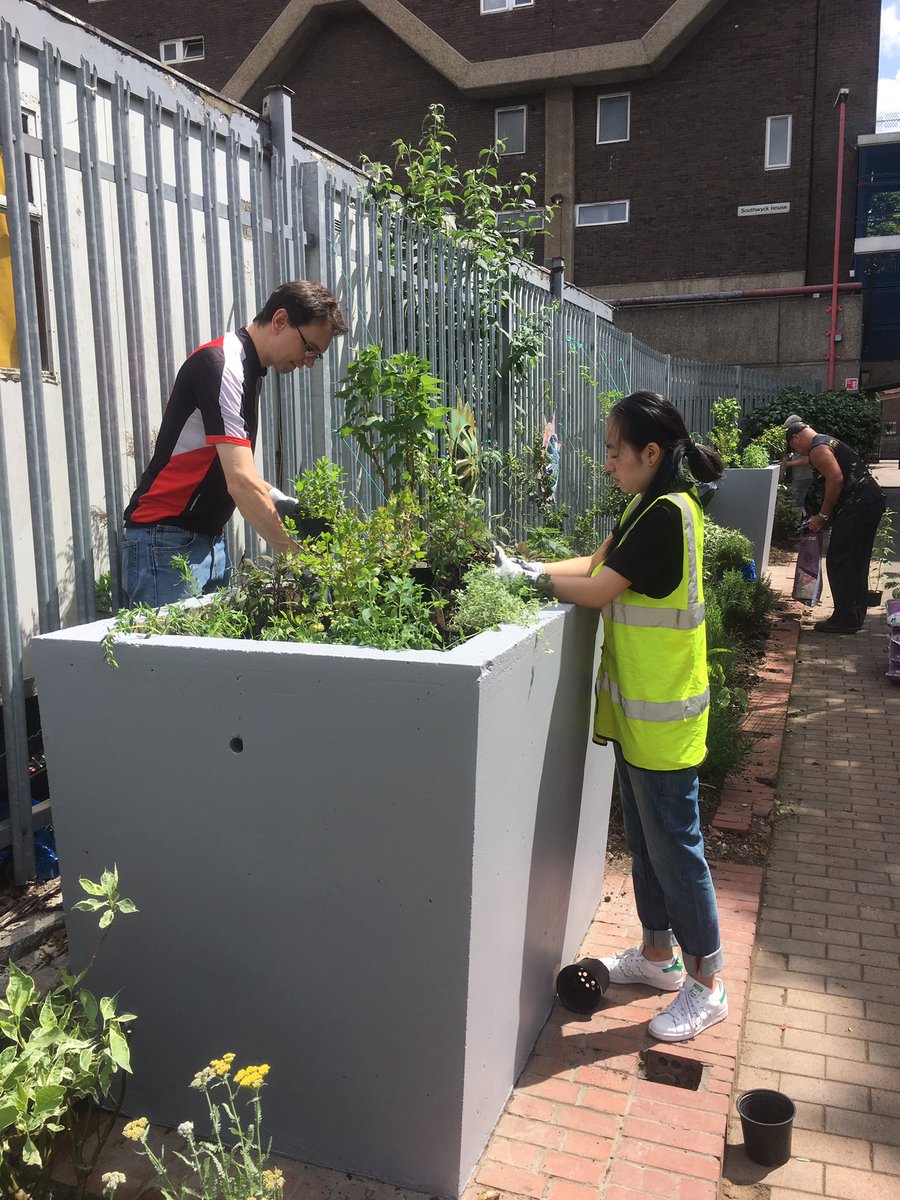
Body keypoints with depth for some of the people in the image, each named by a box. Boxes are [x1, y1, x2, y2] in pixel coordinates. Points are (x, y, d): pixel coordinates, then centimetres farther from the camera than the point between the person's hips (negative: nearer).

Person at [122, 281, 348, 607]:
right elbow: (241, 483, -27)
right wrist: (298, 557, -26)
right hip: (167, 543, -9)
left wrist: (287, 506, 5)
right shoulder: (221, 364, -17)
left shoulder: (247, 368, 13)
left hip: (210, 541, 9)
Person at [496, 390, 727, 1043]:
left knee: (674, 846, 3)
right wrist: (531, 567, -2)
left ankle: (707, 984, 20)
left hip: (663, 718, -10)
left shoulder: (666, 513, -21)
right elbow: (597, 563, 9)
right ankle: (659, 953, 37)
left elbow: (598, 590, -19)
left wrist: (535, 577, -7)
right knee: (645, 839, 20)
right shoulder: (651, 507, 9)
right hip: (638, 710, 10)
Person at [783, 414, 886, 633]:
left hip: (857, 505, -11)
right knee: (857, 561, 16)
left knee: (838, 561, -5)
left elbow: (836, 479, -22)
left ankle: (844, 619, -3)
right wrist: (827, 516, 20)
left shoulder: (817, 449, -9)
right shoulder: (829, 442, 23)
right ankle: (856, 615, 24)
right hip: (873, 500, 11)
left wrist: (823, 516, -13)